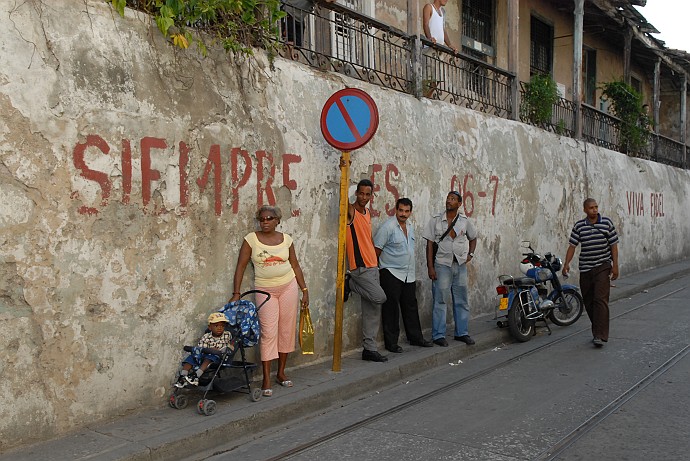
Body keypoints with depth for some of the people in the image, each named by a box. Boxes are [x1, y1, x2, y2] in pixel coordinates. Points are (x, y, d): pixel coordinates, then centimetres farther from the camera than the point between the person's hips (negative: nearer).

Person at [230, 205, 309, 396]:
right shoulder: (251, 239, -4)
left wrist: (304, 289, 7)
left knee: (287, 330, 7)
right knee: (268, 332, -8)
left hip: (288, 287, 3)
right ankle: (266, 379, 0)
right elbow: (241, 266, -4)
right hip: (265, 290, -3)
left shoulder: (286, 239, 3)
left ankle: (281, 372, 22)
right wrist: (236, 293, -10)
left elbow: (295, 266, 9)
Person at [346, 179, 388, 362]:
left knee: (372, 310, 7)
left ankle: (369, 349, 14)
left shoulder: (368, 214, 16)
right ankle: (349, 283, 5)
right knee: (379, 297, -17)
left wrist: (376, 259, 16)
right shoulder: (351, 212, -8)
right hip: (360, 267, -8)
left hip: (372, 266, 8)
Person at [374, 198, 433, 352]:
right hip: (391, 274, -7)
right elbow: (376, 249, -12)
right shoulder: (388, 227, -12)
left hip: (408, 274, 8)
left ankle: (415, 337, 24)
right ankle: (391, 342, 6)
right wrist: (376, 269, -10)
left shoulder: (411, 228, 12)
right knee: (391, 309, -2)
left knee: (411, 306, 14)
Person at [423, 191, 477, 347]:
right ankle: (438, 335, 5)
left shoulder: (465, 221, 4)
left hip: (460, 264, 3)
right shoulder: (436, 220, -3)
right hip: (442, 265, -3)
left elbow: (473, 238, 22)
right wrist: (430, 267, -9)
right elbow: (429, 244, -4)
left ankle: (462, 333, 21)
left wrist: (470, 254, 6)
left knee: (461, 301, 10)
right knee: (440, 301, -1)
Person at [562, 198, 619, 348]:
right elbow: (572, 245, 3)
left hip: (603, 267, -3)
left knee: (601, 300, -13)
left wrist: (615, 265, -3)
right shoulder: (579, 226, 4)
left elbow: (613, 245, 2)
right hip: (585, 268, 3)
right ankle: (597, 330, 24)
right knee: (588, 302, 8)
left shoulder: (607, 223, 0)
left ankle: (600, 335, -14)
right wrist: (567, 263, -8)